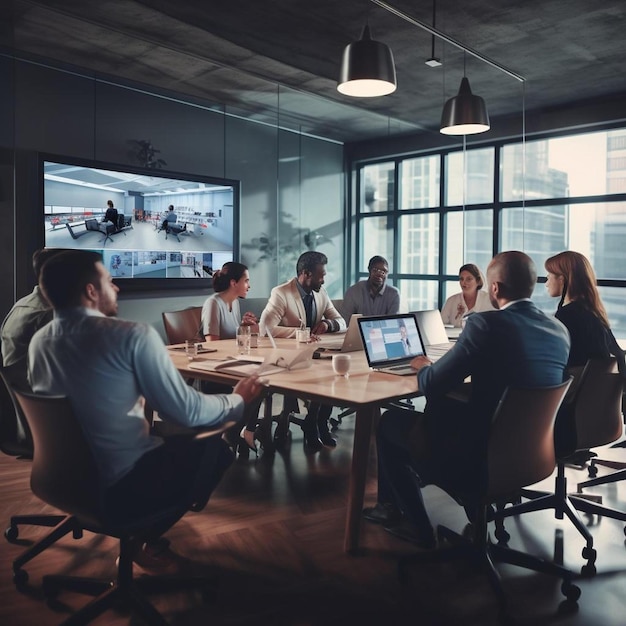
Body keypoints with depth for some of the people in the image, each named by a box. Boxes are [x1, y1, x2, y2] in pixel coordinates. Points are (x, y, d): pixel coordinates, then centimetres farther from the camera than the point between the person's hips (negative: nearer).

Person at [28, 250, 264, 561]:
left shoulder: (38, 342, 0)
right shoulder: (132, 335, -20)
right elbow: (186, 411, -17)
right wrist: (238, 400, 0)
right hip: (121, 487, -7)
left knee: (171, 437, 26)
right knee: (214, 447, 13)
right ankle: (145, 536, 20)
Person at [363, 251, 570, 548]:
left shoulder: (486, 324, -20)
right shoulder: (560, 330, 1)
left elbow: (431, 386, -15)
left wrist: (423, 367, 8)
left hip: (482, 459, -8)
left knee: (390, 422, 13)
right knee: (440, 407, 27)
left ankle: (417, 526, 23)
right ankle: (391, 504, 39)